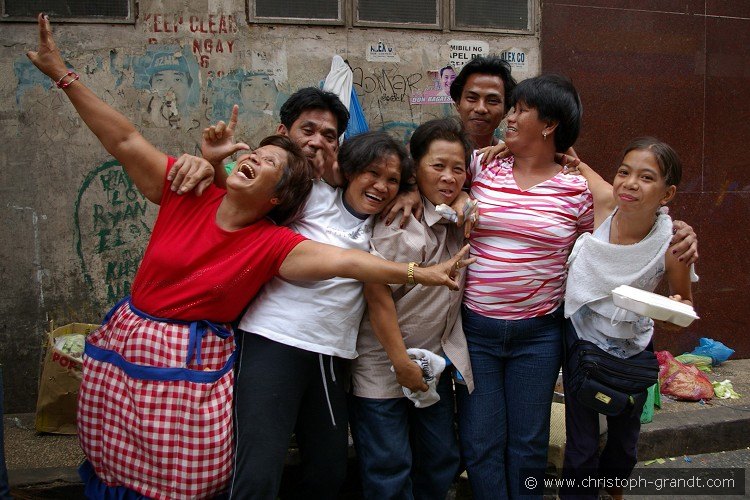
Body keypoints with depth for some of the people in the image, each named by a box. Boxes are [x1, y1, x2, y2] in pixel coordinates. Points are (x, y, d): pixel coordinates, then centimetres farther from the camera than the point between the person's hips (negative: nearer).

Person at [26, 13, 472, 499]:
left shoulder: (271, 244, -10)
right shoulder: (188, 195, -4)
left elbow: (344, 261, -19)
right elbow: (124, 140, -4)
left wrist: (420, 272, -26)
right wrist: (63, 73, -4)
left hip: (194, 368, -3)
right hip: (122, 353, 3)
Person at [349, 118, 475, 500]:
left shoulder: (457, 220, 1)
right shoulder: (397, 222, -19)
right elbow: (378, 296, -21)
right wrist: (401, 363, -18)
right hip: (383, 363, -7)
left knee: (441, 461, 16)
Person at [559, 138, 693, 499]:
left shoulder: (673, 244, -22)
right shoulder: (605, 202, -21)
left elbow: (685, 302, -4)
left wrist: (676, 310, -27)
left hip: (632, 347, 0)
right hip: (582, 333, 0)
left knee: (624, 438, 22)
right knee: (581, 446, 3)